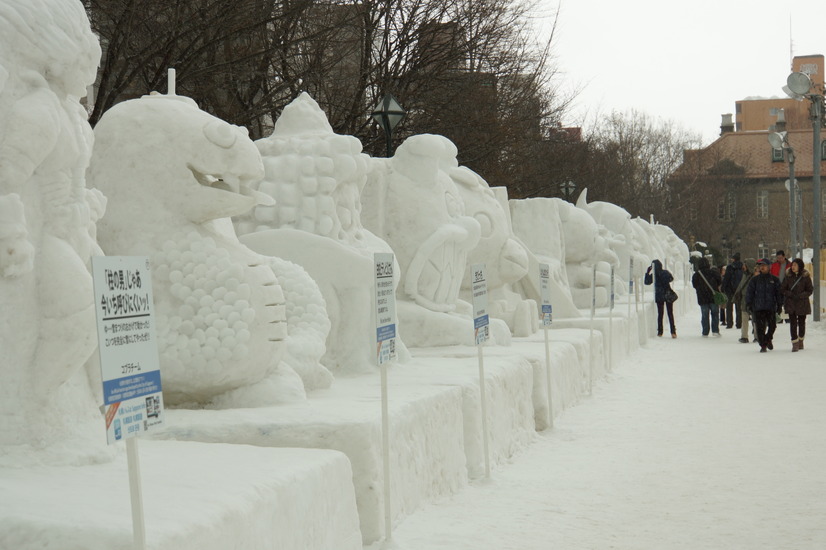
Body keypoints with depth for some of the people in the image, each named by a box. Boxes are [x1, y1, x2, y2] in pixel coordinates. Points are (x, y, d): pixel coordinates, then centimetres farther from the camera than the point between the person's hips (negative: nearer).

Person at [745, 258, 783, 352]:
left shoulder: (774, 280, 7)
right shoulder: (754, 280, 6)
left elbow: (779, 293, 10)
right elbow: (749, 292, 6)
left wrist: (779, 305, 5)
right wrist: (749, 304, -2)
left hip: (771, 308, 0)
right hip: (758, 308, 0)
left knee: (772, 326, 1)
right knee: (760, 327, -3)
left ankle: (768, 339, 29)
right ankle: (763, 345, 7)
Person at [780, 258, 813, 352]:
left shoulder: (806, 277, -3)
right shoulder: (788, 276, 2)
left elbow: (809, 290, -2)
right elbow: (782, 288, 4)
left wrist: (800, 296, -16)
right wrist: (791, 294, -12)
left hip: (802, 304, 0)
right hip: (791, 304, 0)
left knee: (801, 323, 10)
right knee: (793, 323, -8)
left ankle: (800, 340, 29)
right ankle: (795, 343, -8)